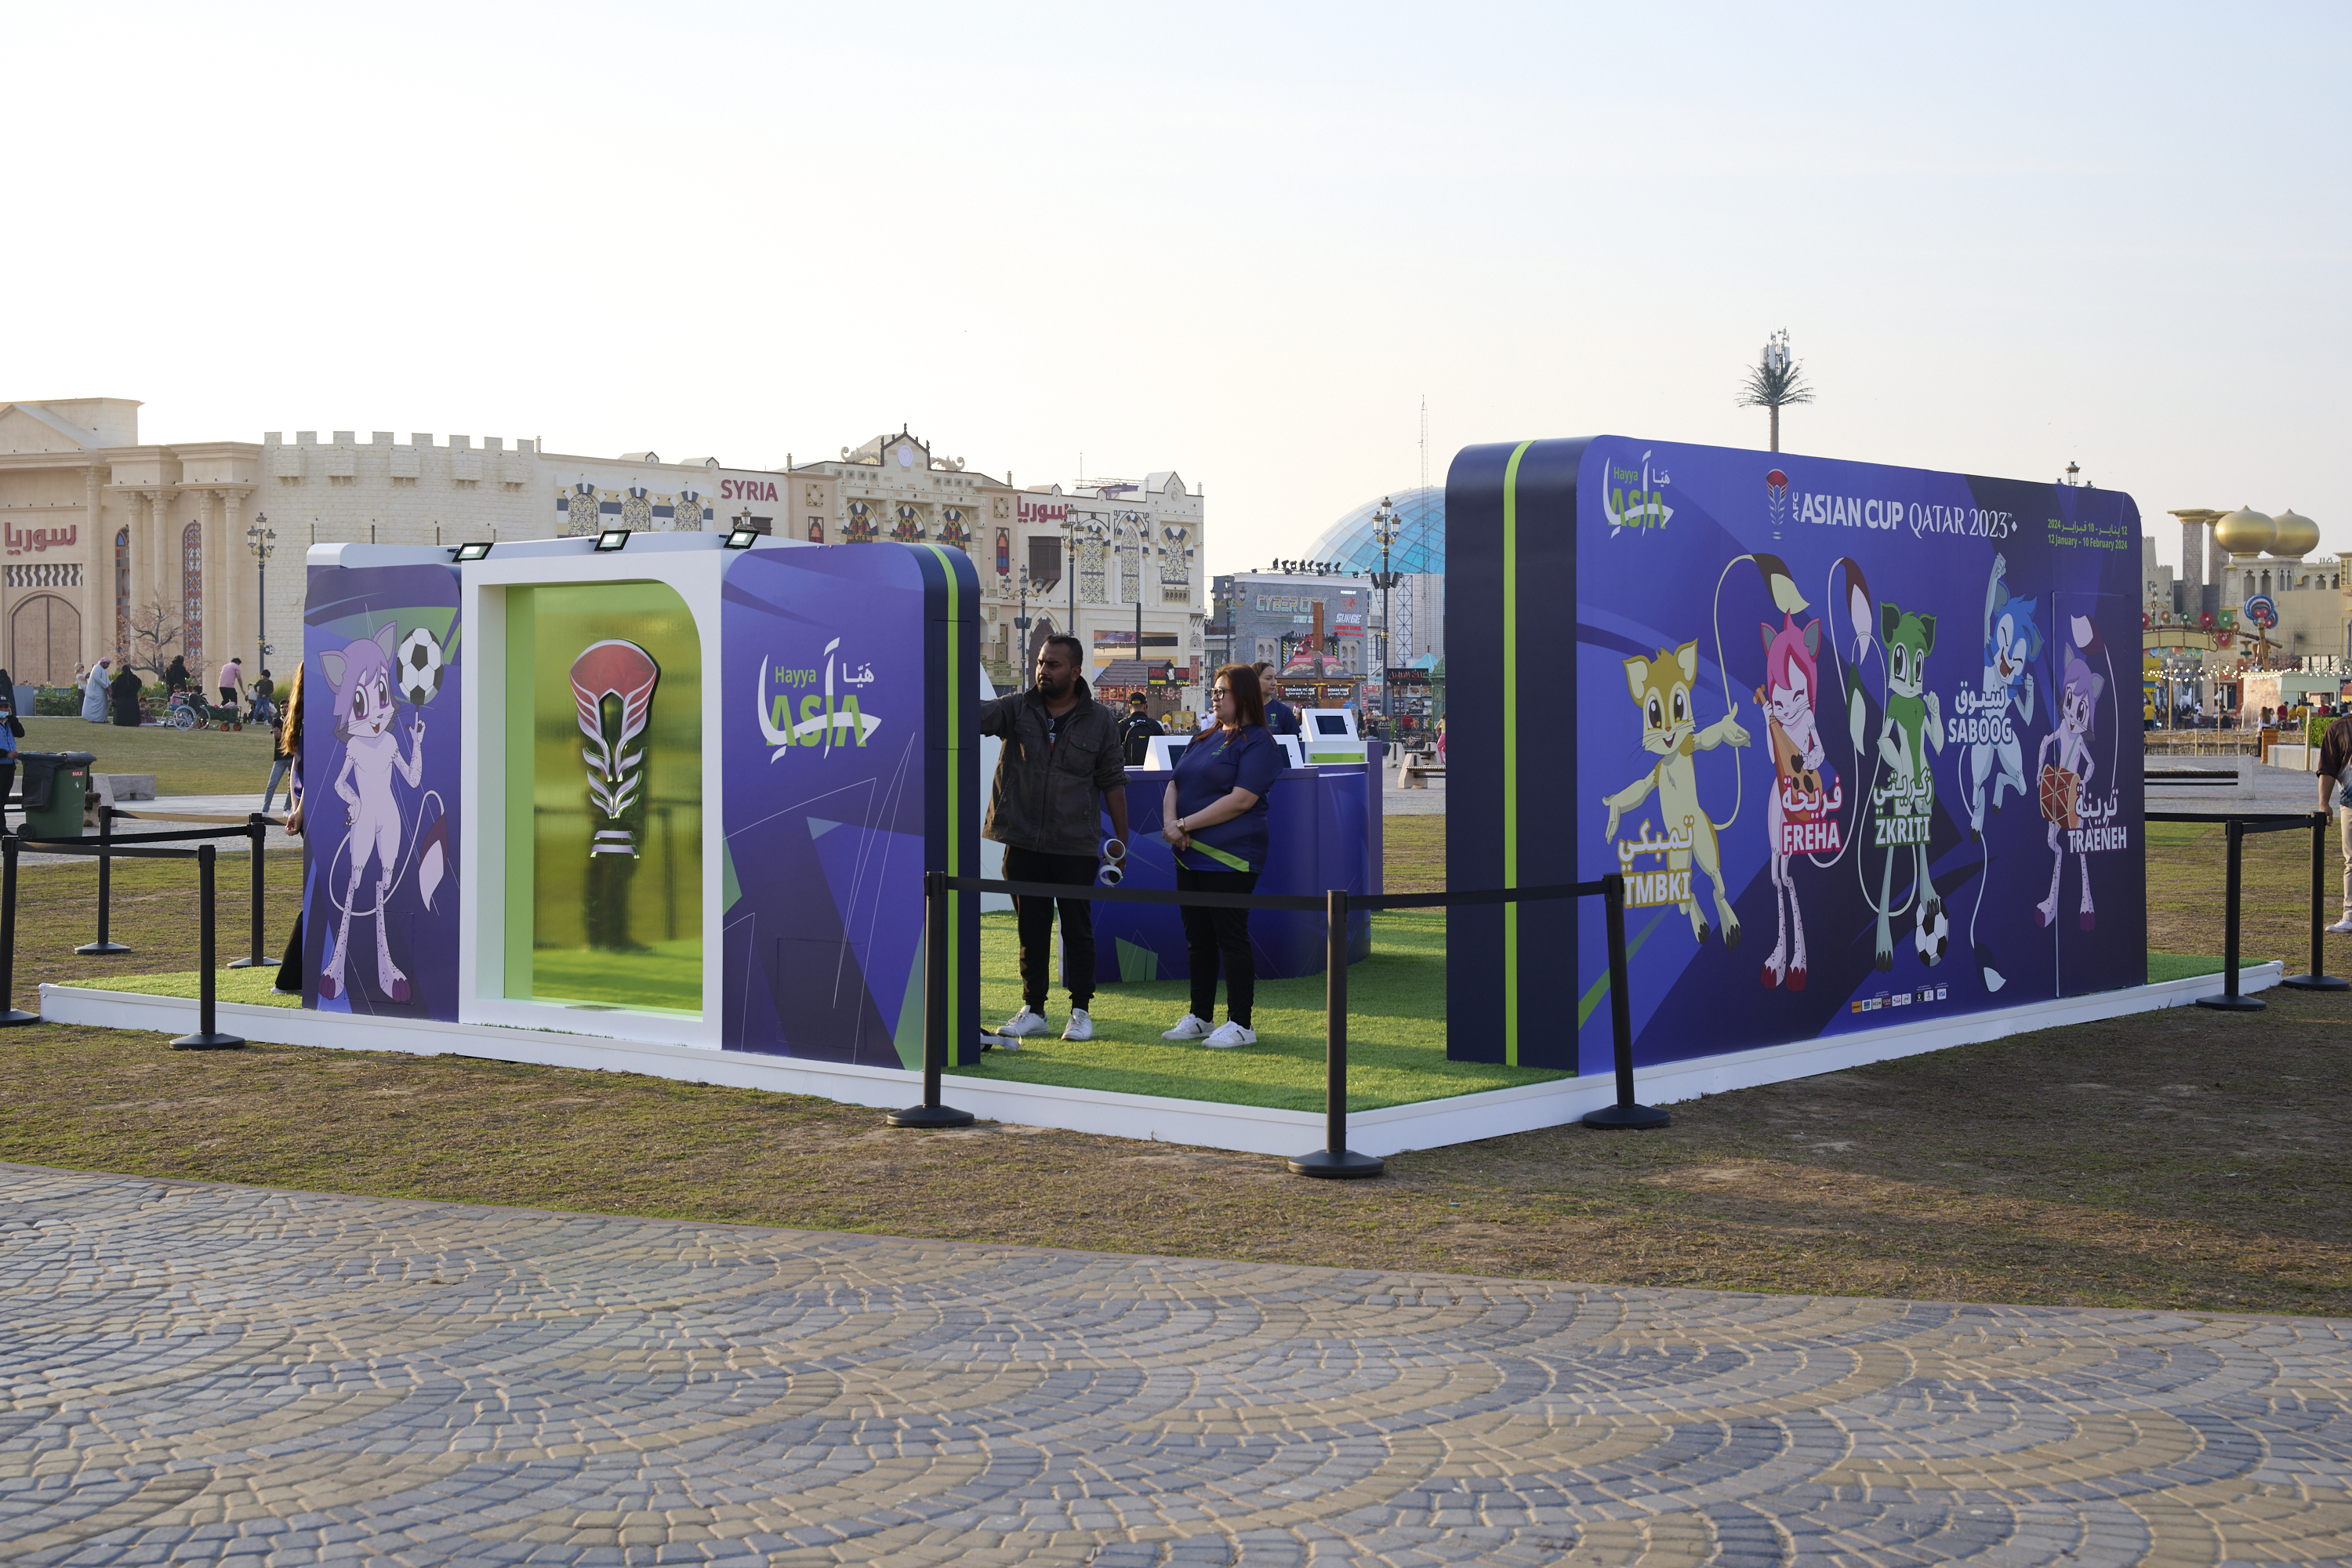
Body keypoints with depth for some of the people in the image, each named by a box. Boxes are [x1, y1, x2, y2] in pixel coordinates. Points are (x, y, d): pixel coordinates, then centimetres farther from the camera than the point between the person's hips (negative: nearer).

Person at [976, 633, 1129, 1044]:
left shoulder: (1100, 721, 2)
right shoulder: (1017, 709, 3)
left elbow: (1112, 781, 7)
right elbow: (980, 715, -15)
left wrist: (1120, 836, 6)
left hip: (1076, 845, -2)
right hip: (1023, 842, 2)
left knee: (1077, 929, 4)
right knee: (1031, 928, 9)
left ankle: (1081, 1011, 14)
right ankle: (1033, 1010, 18)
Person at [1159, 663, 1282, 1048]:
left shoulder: (1258, 743, -8)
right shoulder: (1204, 740, 18)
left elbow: (1242, 799, -18)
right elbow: (1175, 785, 15)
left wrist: (1186, 824, -16)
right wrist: (1170, 821, -7)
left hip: (1230, 858, -8)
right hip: (1190, 855, 8)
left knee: (1231, 938, -5)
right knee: (1198, 938, 12)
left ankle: (1240, 1024, 0)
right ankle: (1199, 1017, 20)